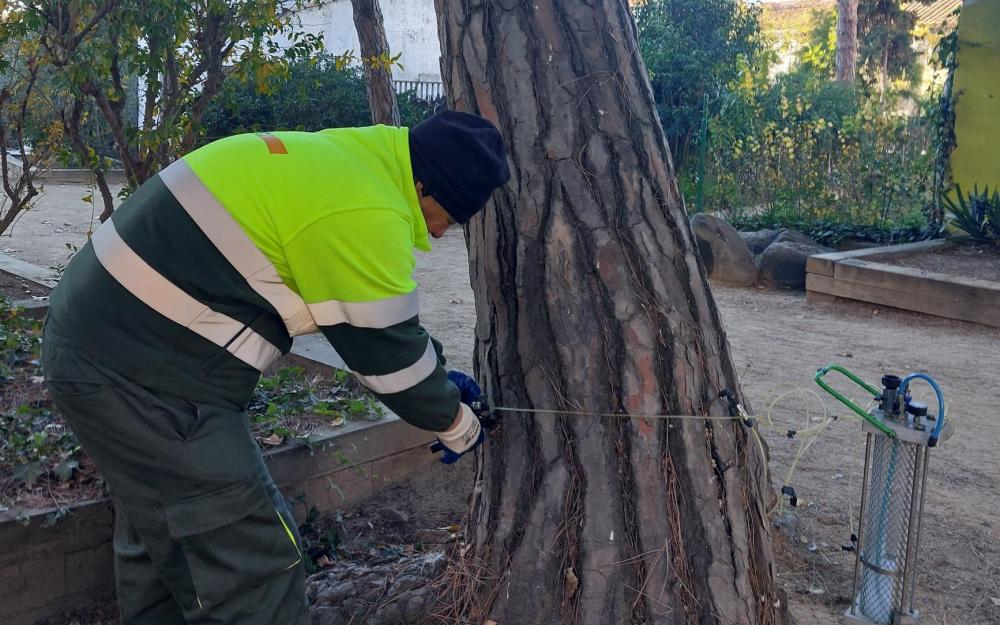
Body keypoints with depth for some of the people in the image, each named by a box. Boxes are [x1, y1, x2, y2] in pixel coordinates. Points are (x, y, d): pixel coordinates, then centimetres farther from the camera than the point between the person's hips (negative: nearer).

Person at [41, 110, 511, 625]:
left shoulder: (335, 164, 11)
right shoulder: (363, 212, -20)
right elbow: (386, 349, -11)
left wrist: (436, 381, 22)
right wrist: (457, 425, 6)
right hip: (144, 376, -11)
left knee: (162, 543, 24)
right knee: (253, 562, -1)